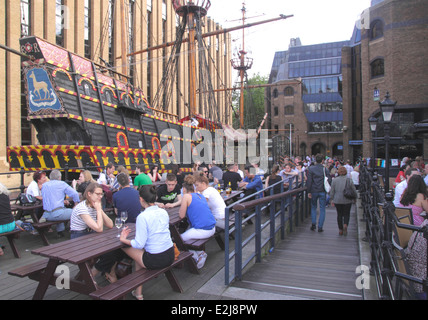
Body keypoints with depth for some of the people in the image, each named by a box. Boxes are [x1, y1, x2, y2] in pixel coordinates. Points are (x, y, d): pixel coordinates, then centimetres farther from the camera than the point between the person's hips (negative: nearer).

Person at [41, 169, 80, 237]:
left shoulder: (44, 185, 15)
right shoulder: (61, 184, -1)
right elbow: (74, 194, -5)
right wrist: (76, 203, 13)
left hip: (46, 215, 7)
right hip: (57, 214, -7)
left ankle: (60, 231, 35)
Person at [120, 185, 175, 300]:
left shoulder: (143, 217, -18)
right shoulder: (164, 212, 3)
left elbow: (139, 244, -16)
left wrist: (123, 239, -1)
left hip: (156, 260, -7)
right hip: (170, 256, 7)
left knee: (126, 247, 14)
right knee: (140, 251, 27)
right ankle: (138, 291, 31)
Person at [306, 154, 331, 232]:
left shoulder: (311, 169, -6)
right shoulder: (325, 169, -4)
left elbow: (309, 181, -7)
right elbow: (329, 181, -4)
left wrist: (309, 191, -1)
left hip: (314, 191, 0)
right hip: (323, 191, 0)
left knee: (313, 207, 18)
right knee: (322, 209, 7)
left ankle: (313, 224, 11)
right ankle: (320, 227, 6)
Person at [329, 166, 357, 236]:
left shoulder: (334, 180, -2)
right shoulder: (349, 180, -3)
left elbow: (332, 191, 1)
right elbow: (354, 190, 1)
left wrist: (332, 199, 9)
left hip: (337, 200, 1)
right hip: (347, 200, -1)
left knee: (339, 214, 10)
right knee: (346, 214, 9)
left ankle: (340, 230, 12)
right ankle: (345, 225, -15)